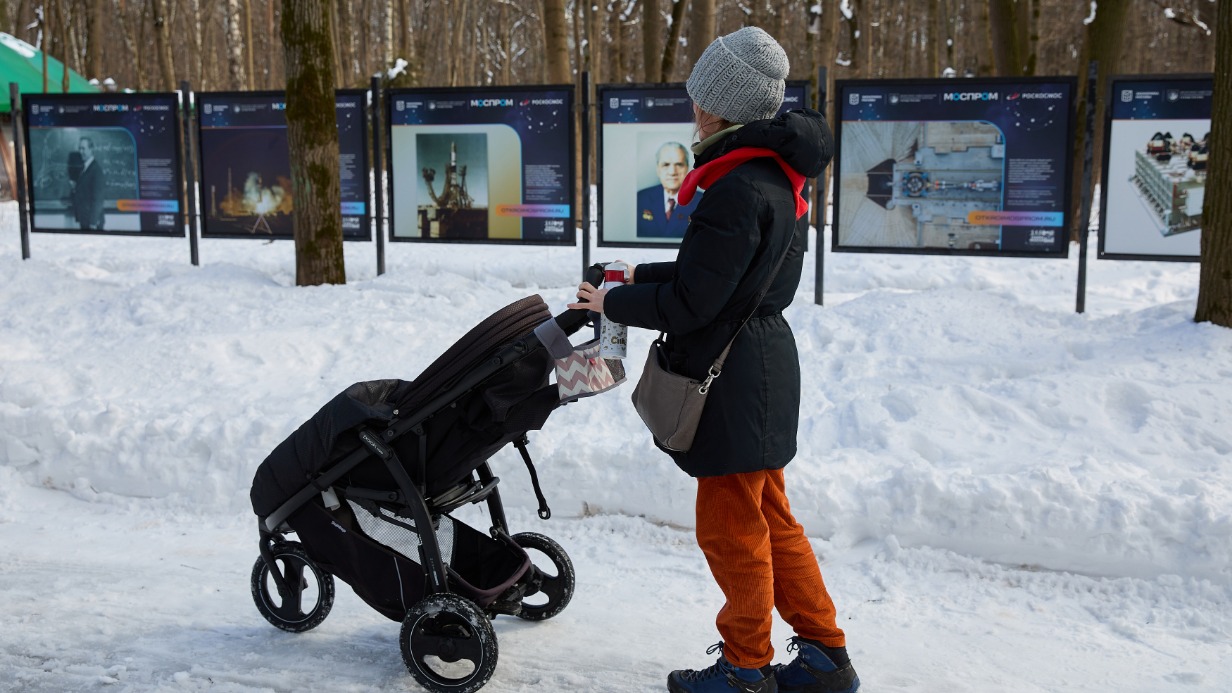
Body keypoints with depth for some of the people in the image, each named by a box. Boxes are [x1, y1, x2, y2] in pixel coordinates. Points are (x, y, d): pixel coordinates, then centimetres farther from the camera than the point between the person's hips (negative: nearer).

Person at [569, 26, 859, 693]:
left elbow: (688, 303, -21)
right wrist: (640, 276, 16)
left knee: (730, 528, 6)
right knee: (768, 519, 19)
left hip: (735, 381, -10)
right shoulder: (778, 173, 8)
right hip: (764, 368, 10)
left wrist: (613, 302, -6)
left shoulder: (737, 190, -23)